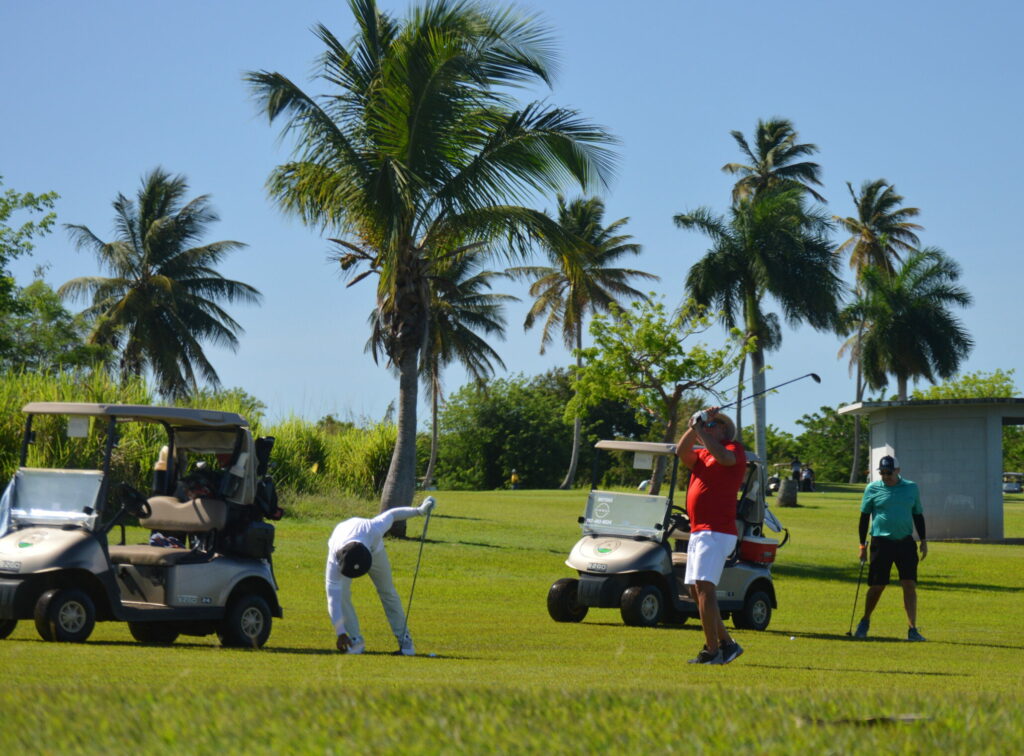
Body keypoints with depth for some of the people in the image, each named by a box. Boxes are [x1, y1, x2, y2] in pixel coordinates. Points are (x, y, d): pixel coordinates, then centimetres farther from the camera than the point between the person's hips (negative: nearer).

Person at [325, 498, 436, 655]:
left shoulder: (372, 530, -45)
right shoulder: (334, 559, -42)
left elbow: (391, 515, -24)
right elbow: (333, 596, -39)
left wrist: (419, 510, -11)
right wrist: (340, 633, -41)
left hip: (373, 548, 1)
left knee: (388, 592, 4)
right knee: (341, 594, -19)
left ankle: (404, 639, 11)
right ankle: (355, 640, -9)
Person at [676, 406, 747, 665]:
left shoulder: (734, 449, -1)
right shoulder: (702, 455, 21)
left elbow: (724, 457, -24)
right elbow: (681, 452, 3)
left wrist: (701, 429, -18)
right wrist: (693, 427, -7)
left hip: (717, 532, -9)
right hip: (697, 532, 9)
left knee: (704, 587, -17)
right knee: (696, 590, 11)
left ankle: (713, 651, -19)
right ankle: (727, 643, 18)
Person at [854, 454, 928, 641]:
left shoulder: (911, 488, 6)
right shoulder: (873, 489, 0)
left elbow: (918, 515, 16)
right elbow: (864, 517, 6)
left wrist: (923, 540, 11)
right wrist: (862, 545, 3)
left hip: (905, 542, 1)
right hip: (881, 542, -1)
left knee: (910, 585, -7)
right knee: (876, 586, 3)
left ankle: (913, 629, -6)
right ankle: (865, 622, 25)